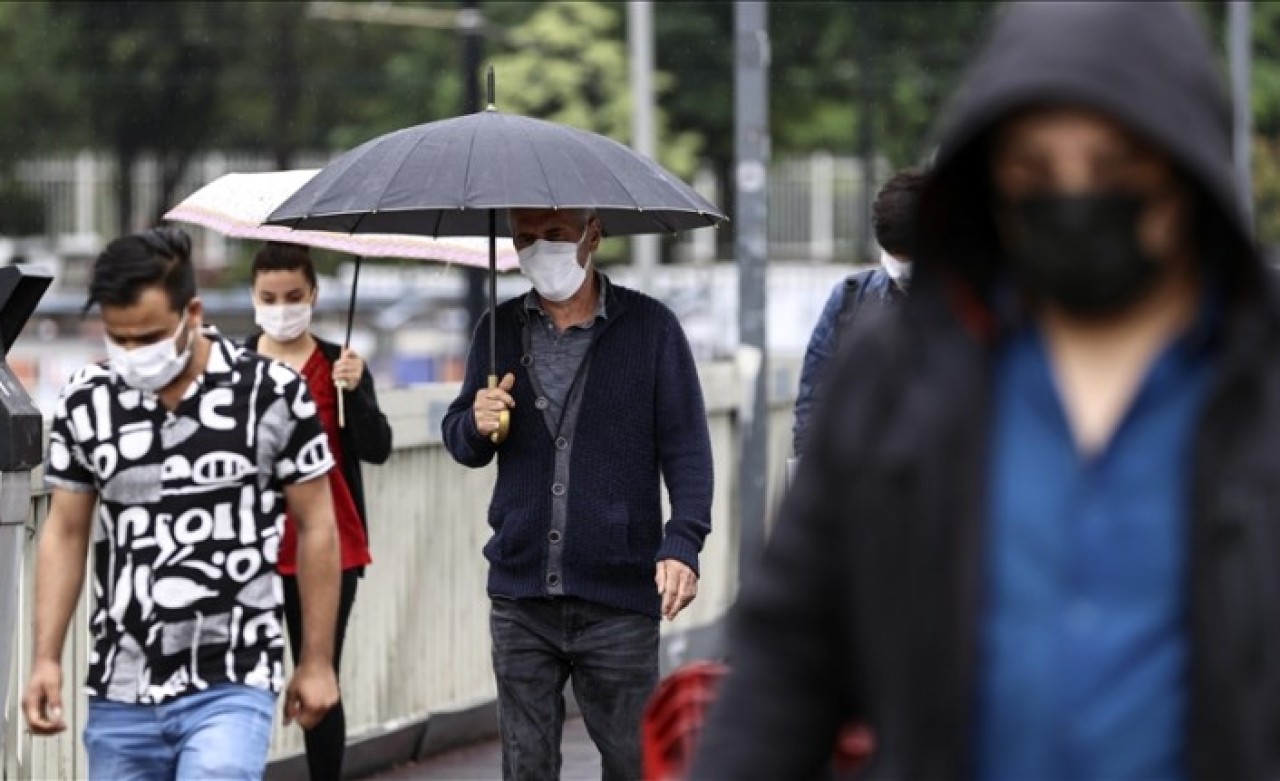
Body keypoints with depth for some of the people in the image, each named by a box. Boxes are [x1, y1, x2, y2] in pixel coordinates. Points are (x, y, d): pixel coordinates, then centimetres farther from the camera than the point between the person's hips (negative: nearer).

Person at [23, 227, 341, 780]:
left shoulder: (272, 395, -7)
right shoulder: (86, 403, 2)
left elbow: (315, 527, 1)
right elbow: (65, 533, 9)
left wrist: (317, 661, 3)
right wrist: (46, 659, 0)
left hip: (230, 686, -4)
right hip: (120, 692, 4)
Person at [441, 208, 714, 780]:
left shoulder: (649, 326, 0)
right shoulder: (500, 330, 9)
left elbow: (687, 448, -1)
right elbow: (460, 442, 16)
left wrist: (682, 544, -16)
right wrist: (475, 426, -9)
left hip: (618, 600, -3)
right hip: (520, 597, 3)